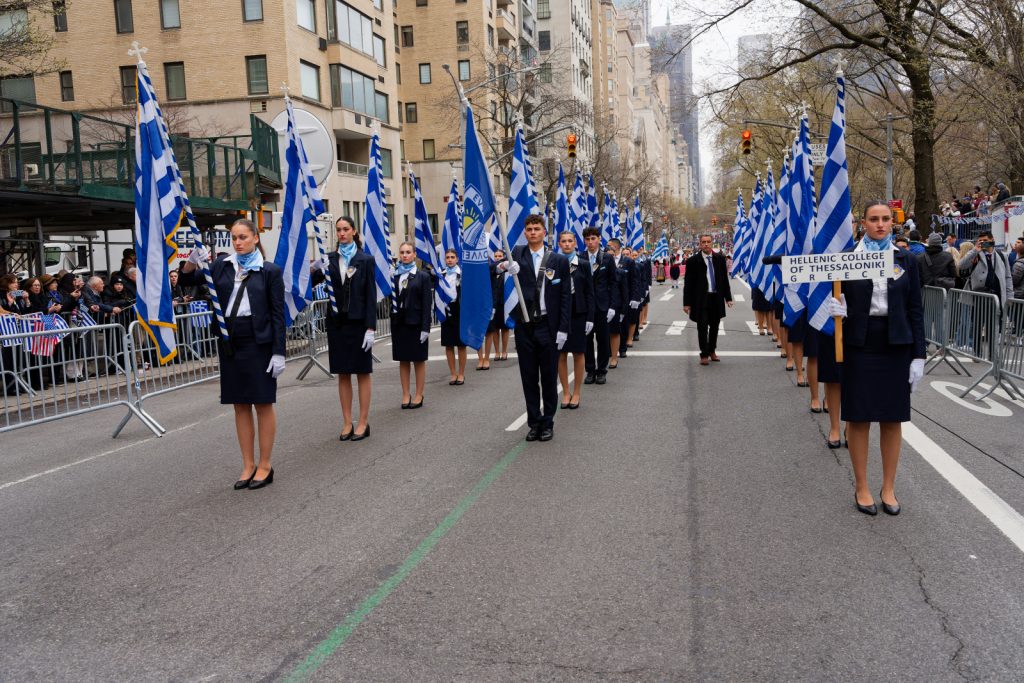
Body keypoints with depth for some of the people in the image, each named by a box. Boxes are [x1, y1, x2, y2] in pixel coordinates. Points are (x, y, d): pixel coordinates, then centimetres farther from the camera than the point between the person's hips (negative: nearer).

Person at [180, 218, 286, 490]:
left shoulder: (270, 270, -3)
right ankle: (248, 465, 17)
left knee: (263, 404, 2)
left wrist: (278, 352, -10)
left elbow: (278, 313, -5)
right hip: (230, 342, 4)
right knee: (240, 405, 9)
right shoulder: (222, 266, 9)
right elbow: (187, 280, 6)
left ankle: (265, 466, 12)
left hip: (259, 342, -4)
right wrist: (192, 262, -16)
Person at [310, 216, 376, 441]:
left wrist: (370, 328, -11)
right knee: (342, 373, 7)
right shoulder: (329, 259, 7)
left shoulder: (365, 260, -1)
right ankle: (347, 422, 13)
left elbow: (371, 296, -5)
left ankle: (363, 422, 9)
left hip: (358, 322, -3)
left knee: (362, 372, 3)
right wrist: (315, 270, -17)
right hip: (337, 322, 3)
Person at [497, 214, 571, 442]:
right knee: (529, 377, 8)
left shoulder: (559, 261, 0)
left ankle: (548, 423, 18)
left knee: (549, 377, 6)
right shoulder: (518, 253, 5)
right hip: (524, 326, 2)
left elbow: (565, 297, -1)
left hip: (548, 326, -2)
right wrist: (504, 266, -35)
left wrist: (563, 329, -7)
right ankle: (534, 422, 19)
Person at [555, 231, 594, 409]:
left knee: (578, 354, 5)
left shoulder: (583, 265, 2)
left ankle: (576, 393, 14)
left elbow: (589, 293, 2)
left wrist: (590, 318, -4)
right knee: (561, 354, 4)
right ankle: (565, 392, 14)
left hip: (578, 314, 0)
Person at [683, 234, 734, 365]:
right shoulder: (693, 261, -4)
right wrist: (687, 303, -7)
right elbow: (688, 283, -3)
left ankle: (712, 351, 28)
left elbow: (725, 279, 12)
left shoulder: (720, 259, 7)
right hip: (701, 299, -3)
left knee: (714, 326, 12)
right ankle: (704, 355, 7)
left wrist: (728, 297, 8)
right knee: (702, 327, -3)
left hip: (717, 298, 4)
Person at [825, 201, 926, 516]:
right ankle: (862, 488, 16)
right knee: (859, 417, 3)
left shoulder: (906, 260, 5)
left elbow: (915, 310, 4)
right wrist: (835, 308, -18)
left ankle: (889, 488, 20)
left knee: (892, 418, 7)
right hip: (859, 345, -1)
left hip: (896, 346, 2)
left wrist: (918, 355, 0)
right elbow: (837, 301, 6)